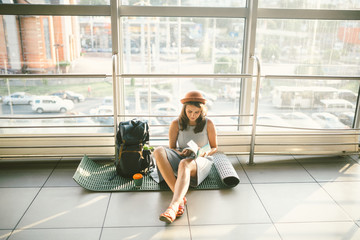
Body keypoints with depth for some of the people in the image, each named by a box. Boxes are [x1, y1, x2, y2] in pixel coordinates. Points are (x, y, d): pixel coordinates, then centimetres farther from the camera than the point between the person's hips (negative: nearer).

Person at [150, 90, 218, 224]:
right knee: (159, 151, -30)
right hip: (180, 157, 3)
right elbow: (172, 147, 9)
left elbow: (214, 147, 10)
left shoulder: (208, 124, 1)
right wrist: (180, 153, -14)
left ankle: (173, 205, -61)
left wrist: (206, 152, -13)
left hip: (201, 161, -2)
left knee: (185, 164, -41)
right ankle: (179, 197, -42)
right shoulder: (176, 124, 2)